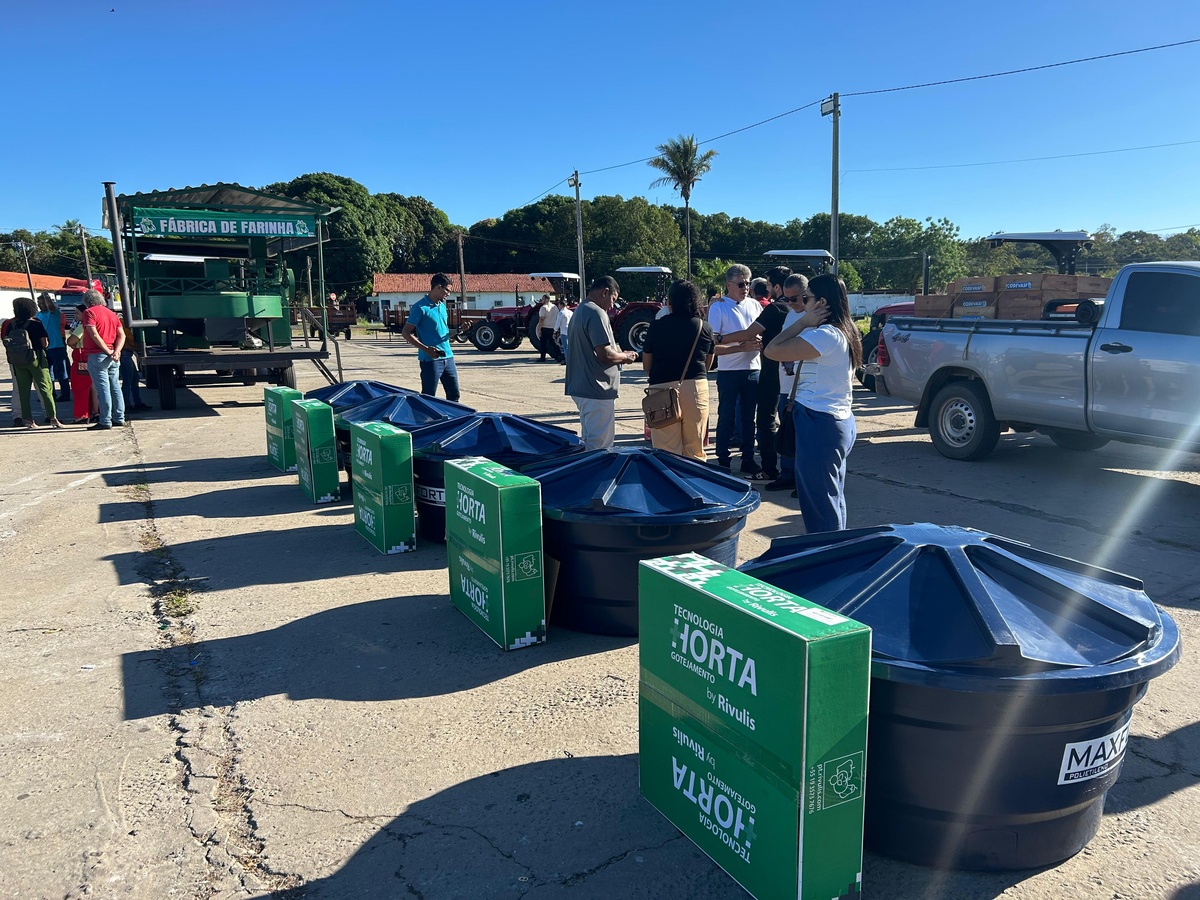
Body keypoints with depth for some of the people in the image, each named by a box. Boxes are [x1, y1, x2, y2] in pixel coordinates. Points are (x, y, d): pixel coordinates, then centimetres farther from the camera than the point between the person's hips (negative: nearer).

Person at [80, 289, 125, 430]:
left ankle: (105, 421, -6)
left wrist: (108, 351, -12)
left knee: (103, 389, -7)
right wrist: (116, 351, -4)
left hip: (97, 356, -7)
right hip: (113, 357, 7)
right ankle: (119, 418, 15)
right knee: (115, 387, 11)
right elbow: (122, 335, 7)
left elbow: (94, 335, -15)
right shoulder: (112, 313, 17)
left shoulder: (89, 312, -4)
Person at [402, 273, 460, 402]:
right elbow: (406, 333, -11)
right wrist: (426, 349, -21)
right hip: (430, 359, -7)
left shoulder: (442, 305, 14)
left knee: (454, 395, 11)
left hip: (448, 357, 8)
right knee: (428, 398, -1)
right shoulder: (420, 307, -10)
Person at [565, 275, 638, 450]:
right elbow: (604, 353, -22)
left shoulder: (579, 311, 16)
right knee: (601, 447, -4)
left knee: (589, 441, 19)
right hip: (597, 390, -10)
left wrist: (619, 354, 14)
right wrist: (625, 357, -4)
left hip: (580, 388, 10)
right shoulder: (596, 313, -16)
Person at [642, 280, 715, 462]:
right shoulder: (705, 328, 6)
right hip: (697, 386, 2)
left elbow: (646, 365, 6)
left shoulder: (657, 326, -1)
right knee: (695, 448, 9)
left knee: (667, 449, 0)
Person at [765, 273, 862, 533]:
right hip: (839, 421, 10)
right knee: (833, 498, 18)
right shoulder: (844, 332, 12)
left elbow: (772, 351, -19)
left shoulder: (826, 335, -19)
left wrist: (803, 322, -13)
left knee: (819, 501, -1)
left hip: (819, 424, -10)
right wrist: (807, 324, 5)